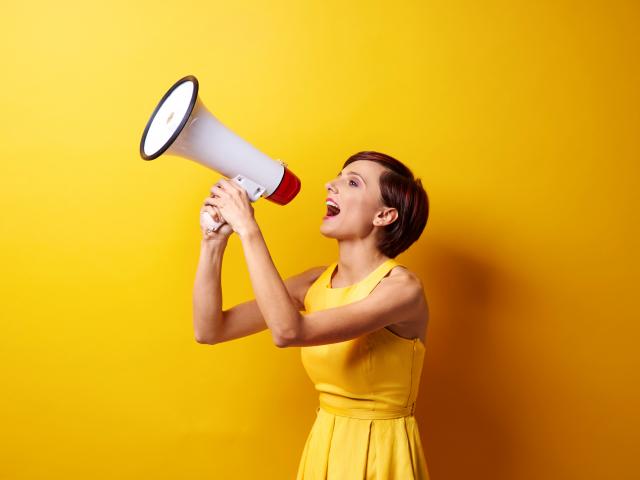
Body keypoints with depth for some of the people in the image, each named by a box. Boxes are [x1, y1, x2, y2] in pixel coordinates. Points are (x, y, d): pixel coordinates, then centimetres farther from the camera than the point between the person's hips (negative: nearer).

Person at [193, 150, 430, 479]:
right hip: (322, 449, 5)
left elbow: (289, 331, -32)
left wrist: (248, 229, -26)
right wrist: (214, 240, -12)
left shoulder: (403, 288, -20)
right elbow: (209, 330, -4)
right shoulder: (316, 283, -2)